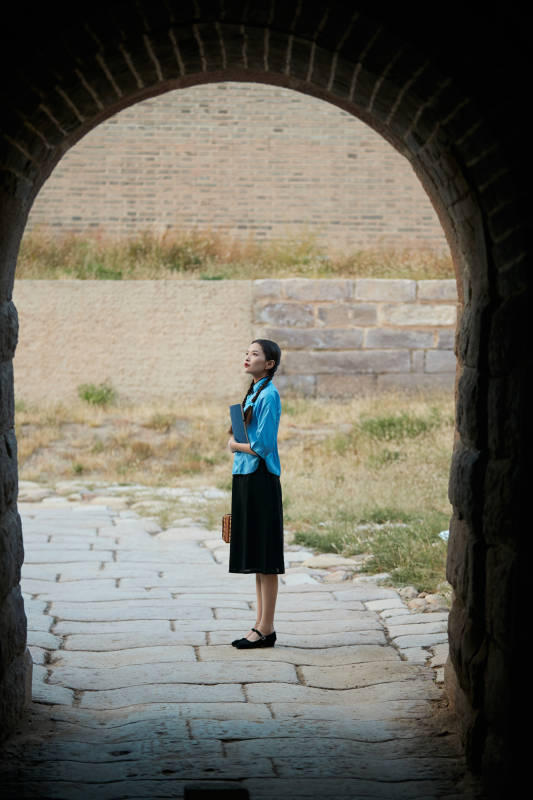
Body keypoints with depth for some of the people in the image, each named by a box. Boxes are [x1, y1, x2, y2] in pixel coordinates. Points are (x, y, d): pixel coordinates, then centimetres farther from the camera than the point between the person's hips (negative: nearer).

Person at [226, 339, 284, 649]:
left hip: (261, 480, -10)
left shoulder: (269, 396, -12)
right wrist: (237, 441, 3)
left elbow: (262, 446, -17)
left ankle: (266, 629, -1)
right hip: (246, 478, 10)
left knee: (265, 557, -5)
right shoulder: (254, 392, 15)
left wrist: (235, 445, -3)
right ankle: (262, 624, 19)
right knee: (254, 555, 12)